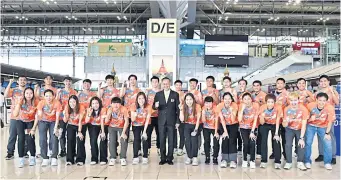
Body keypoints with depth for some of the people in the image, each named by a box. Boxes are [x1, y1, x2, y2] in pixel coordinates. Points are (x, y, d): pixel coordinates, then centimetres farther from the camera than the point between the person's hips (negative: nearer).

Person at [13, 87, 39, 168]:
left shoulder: (36, 102, -22)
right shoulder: (20, 101, -22)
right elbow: (15, 114, -28)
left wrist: (33, 128, -15)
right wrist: (18, 103, -36)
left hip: (31, 121, 0)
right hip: (21, 121, 1)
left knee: (30, 138, -15)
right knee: (21, 138, -14)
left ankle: (32, 157, 4)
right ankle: (21, 159, -3)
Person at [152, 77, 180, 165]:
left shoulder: (175, 94, 3)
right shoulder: (158, 94, 7)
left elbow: (178, 108, 3)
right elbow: (154, 106, 6)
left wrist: (178, 121, -1)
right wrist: (155, 106, -19)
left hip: (171, 121, -1)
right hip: (161, 121, 1)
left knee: (171, 141, 2)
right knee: (162, 140, 4)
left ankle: (170, 158, 12)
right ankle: (163, 158, 13)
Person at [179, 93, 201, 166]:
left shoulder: (197, 106, -14)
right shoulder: (183, 107, -8)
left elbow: (198, 119, -12)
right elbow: (182, 119, -14)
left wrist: (196, 130, -17)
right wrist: (181, 110, -21)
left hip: (195, 125, -2)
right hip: (187, 126, 2)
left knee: (194, 139, -21)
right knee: (187, 140, -17)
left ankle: (194, 158, -13)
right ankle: (189, 157, -4)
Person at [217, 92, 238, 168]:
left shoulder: (234, 105, -20)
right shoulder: (219, 106, -19)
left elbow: (233, 120, -23)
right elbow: (222, 119, -19)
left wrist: (231, 111, -37)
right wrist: (225, 131, -23)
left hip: (233, 125, 0)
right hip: (224, 125, 1)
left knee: (232, 140, -17)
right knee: (225, 140, -16)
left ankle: (233, 160, -12)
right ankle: (224, 160, -8)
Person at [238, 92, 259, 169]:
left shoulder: (255, 105, -17)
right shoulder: (241, 106, -16)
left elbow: (255, 119, -12)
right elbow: (239, 120, -25)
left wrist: (252, 132, -14)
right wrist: (242, 109, -31)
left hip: (253, 127, 0)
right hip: (243, 128, 0)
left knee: (252, 143, -18)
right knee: (246, 143, -16)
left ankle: (252, 161, 0)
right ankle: (245, 160, 5)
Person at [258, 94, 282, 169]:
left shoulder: (278, 108, -25)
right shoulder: (262, 108, -23)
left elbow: (277, 121, -18)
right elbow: (262, 123, -18)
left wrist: (276, 133, -23)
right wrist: (262, 117, -39)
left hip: (274, 125, 0)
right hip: (265, 125, 0)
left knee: (276, 140, -16)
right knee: (264, 140, -17)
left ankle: (277, 161, -6)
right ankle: (263, 161, -9)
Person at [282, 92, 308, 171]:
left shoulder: (303, 109, -23)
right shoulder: (287, 109, -16)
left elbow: (304, 125, -22)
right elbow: (284, 125, -12)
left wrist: (301, 138, -26)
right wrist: (286, 121, -36)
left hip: (300, 129, -1)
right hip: (290, 129, 1)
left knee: (301, 144, -19)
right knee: (288, 144, -17)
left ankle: (300, 162, 0)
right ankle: (288, 162, 0)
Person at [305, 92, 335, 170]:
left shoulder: (330, 108, -26)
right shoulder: (310, 105, -24)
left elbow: (330, 121, -12)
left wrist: (327, 133, -10)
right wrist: (310, 118, -27)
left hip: (323, 127, 0)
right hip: (311, 125, 0)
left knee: (328, 143, -8)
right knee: (308, 142, -8)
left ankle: (327, 162, 12)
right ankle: (307, 161, 10)